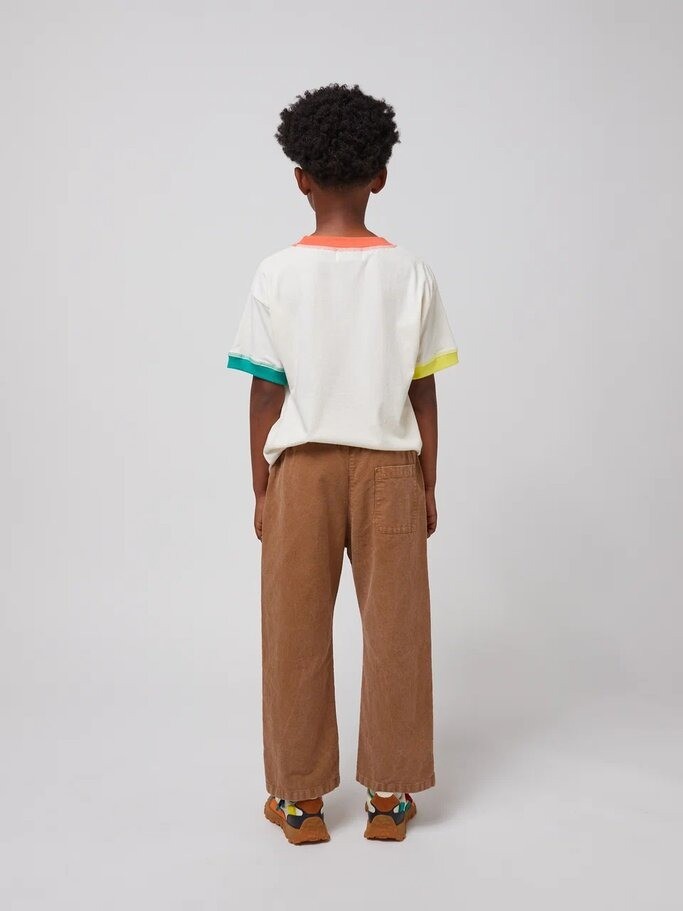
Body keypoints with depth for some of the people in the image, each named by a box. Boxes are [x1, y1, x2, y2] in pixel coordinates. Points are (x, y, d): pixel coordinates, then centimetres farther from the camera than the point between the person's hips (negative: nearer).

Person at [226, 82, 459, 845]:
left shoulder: (278, 273, -6)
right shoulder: (410, 273, -4)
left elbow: (266, 392, -5)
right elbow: (423, 392, -2)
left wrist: (260, 489, 5)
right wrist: (428, 486, 8)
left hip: (301, 468, 0)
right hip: (388, 468, 1)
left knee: (296, 634, 10)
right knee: (394, 631, 10)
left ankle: (301, 800, 20)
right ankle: (389, 796, 20)